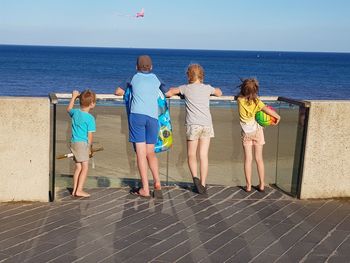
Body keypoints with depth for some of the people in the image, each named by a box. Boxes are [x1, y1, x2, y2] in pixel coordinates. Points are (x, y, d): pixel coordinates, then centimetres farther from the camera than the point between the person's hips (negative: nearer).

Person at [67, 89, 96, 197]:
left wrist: (73, 97, 39)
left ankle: (74, 190, 16)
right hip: (83, 144, -8)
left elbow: (68, 109, 33)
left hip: (73, 143, 8)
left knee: (78, 167, 13)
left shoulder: (75, 112, 7)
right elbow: (90, 135, -9)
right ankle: (79, 190, -9)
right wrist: (89, 148, 2)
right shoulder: (90, 118, -11)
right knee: (85, 167, -4)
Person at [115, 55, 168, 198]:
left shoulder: (134, 78, 16)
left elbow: (118, 92, 22)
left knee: (141, 153, -3)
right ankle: (157, 183, -2)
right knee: (150, 152, 13)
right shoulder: (155, 78, 20)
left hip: (137, 115, -2)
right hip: (153, 117, 2)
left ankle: (145, 189, -5)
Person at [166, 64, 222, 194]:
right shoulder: (207, 88, 10)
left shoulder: (186, 88, 4)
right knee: (203, 155, 3)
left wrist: (174, 91, 32)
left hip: (193, 124, -2)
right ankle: (203, 184, 3)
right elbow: (219, 93, 30)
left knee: (191, 155, 10)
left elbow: (168, 93, 13)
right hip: (207, 124, 2)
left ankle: (195, 177, -13)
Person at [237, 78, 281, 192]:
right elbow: (267, 110, -26)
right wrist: (277, 117, -14)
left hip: (246, 133, 1)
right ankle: (262, 185, 13)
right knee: (259, 159, 9)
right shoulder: (256, 102, -14)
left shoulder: (240, 100, -8)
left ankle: (248, 185, 5)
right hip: (257, 131, -1)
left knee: (248, 159, 5)